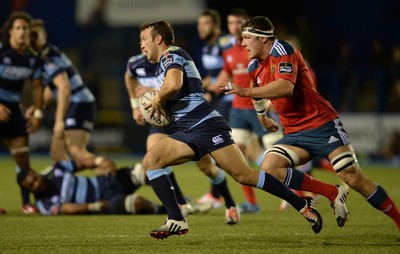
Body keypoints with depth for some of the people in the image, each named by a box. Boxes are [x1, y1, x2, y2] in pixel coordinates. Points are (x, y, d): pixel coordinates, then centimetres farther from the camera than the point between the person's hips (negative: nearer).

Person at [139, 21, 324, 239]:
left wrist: (157, 100, -9)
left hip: (207, 125, -10)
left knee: (244, 176, -13)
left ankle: (303, 205, -5)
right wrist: (160, 105, 17)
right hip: (189, 132, 10)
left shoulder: (171, 54, -6)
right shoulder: (164, 62, 24)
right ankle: (176, 221, -10)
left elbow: (173, 84, -27)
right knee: (150, 161, -4)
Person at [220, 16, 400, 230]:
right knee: (269, 168, -20)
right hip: (294, 134, 7)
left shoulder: (282, 50, -12)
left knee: (353, 178, -14)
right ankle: (333, 194, -9)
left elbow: (285, 87, -30)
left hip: (322, 125, -7)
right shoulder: (254, 67, 11)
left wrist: (247, 91, -33)